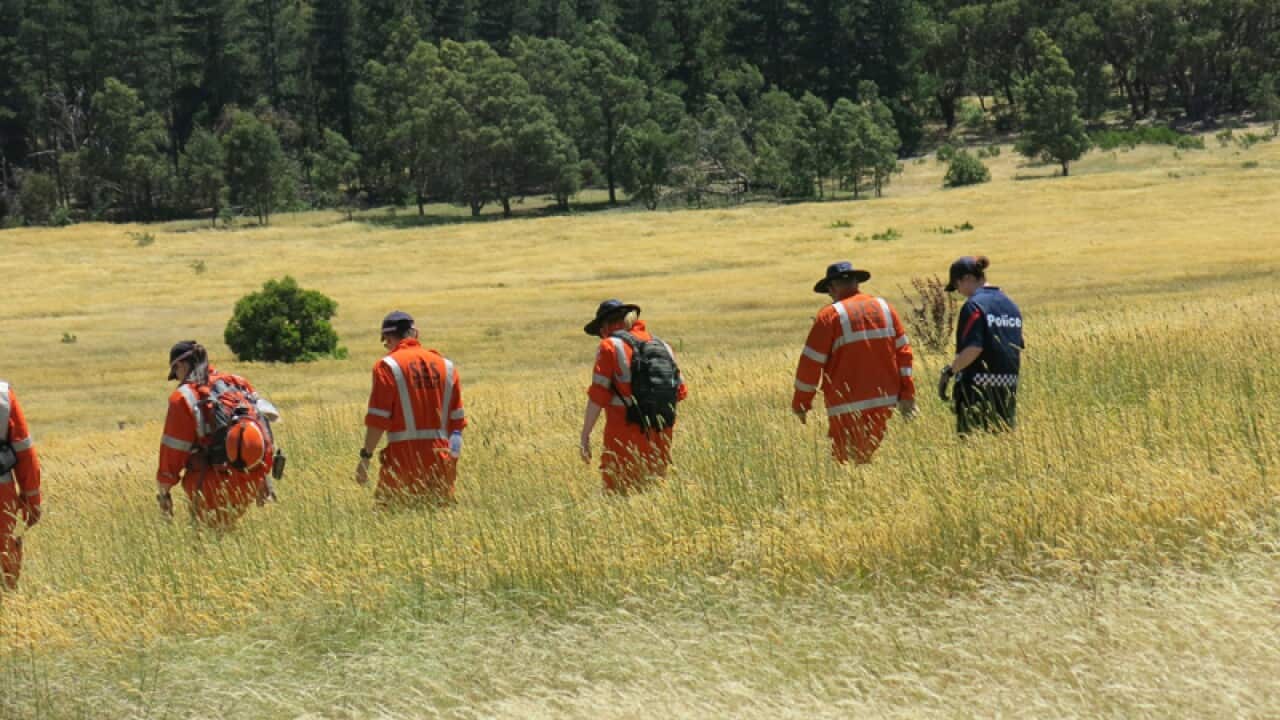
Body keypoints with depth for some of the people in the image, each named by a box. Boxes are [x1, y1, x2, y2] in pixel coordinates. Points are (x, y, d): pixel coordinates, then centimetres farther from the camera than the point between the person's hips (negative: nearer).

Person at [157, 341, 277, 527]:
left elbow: (173, 451, -1)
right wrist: (264, 476, 23)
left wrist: (164, 489, 12)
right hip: (253, 482, 6)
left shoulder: (184, 397, -4)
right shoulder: (239, 384, 12)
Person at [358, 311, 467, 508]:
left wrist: (366, 456, -4)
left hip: (404, 458, -5)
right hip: (440, 458, 5)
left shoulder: (387, 366, -4)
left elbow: (378, 419, -10)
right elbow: (457, 419, 11)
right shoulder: (445, 365, 12)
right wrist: (453, 455, 18)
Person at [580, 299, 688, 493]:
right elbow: (680, 392, 14)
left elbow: (598, 394, -10)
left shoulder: (610, 346, -5)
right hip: (660, 438, 6)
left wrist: (585, 435, -7)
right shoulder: (661, 346, 13)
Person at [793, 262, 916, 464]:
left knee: (847, 462, -1)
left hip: (848, 407, -5)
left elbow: (812, 362, -7)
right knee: (868, 458, 16)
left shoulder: (830, 315, -7)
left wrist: (800, 404, 2)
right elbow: (903, 351, 7)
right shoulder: (884, 308, 8)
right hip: (884, 402, 5)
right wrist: (907, 394, 9)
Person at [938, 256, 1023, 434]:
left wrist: (949, 371, -12)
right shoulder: (1010, 306, 14)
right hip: (1007, 391, 8)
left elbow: (973, 349, -20)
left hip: (978, 391, -8)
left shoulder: (974, 305, -11)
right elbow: (1018, 351, 17)